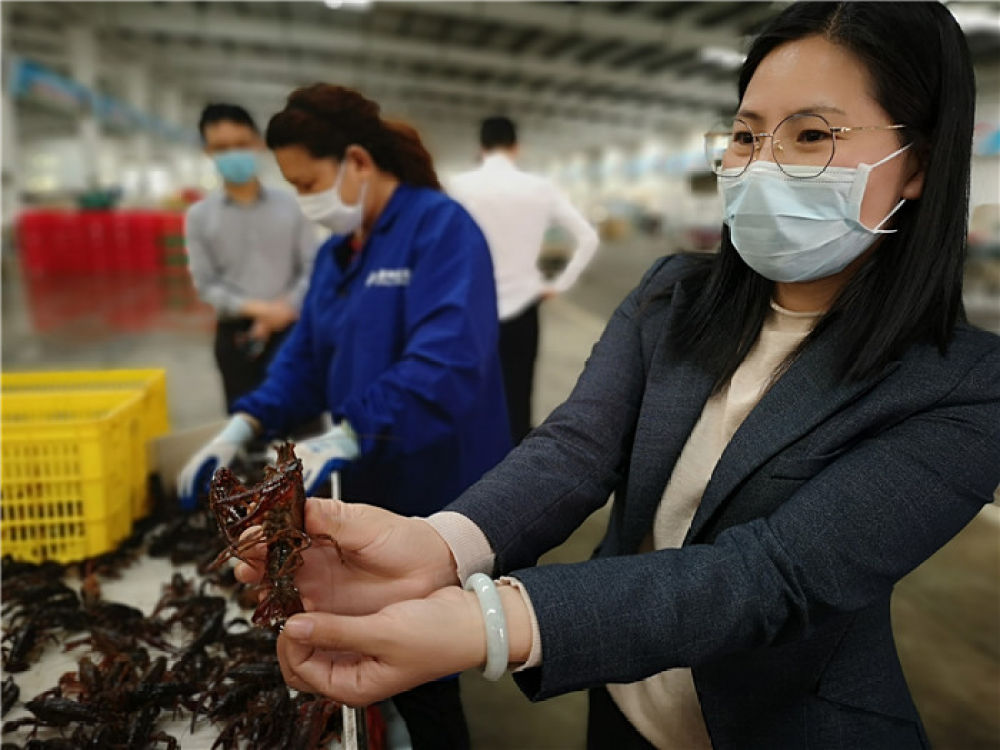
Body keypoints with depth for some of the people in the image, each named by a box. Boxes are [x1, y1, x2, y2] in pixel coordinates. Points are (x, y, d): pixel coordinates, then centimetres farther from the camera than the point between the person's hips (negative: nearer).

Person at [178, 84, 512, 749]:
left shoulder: (441, 228, -17)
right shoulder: (339, 248, 9)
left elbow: (445, 361, -30)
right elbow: (307, 354, 12)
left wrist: (346, 437, -32)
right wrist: (245, 426, -1)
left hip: (436, 489, -7)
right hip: (369, 484, 7)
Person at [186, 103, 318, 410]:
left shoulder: (289, 205, 0)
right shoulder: (199, 215, 0)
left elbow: (312, 268, 0)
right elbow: (205, 283, -2)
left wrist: (286, 308, -14)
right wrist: (254, 308, -16)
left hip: (289, 329, 0)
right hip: (236, 333, 0)